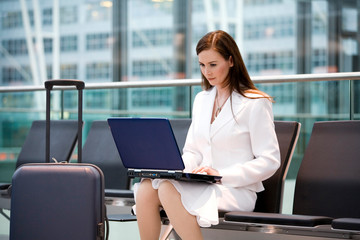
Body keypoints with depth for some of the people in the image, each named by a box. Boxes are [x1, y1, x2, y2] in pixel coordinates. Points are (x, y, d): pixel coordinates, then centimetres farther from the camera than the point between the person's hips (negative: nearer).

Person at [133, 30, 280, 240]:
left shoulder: (255, 104, -4)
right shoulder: (202, 100, 19)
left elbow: (269, 162, -8)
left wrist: (221, 175, -17)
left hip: (237, 190, -6)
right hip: (202, 185, 6)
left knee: (168, 190, -32)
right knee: (146, 187, -24)